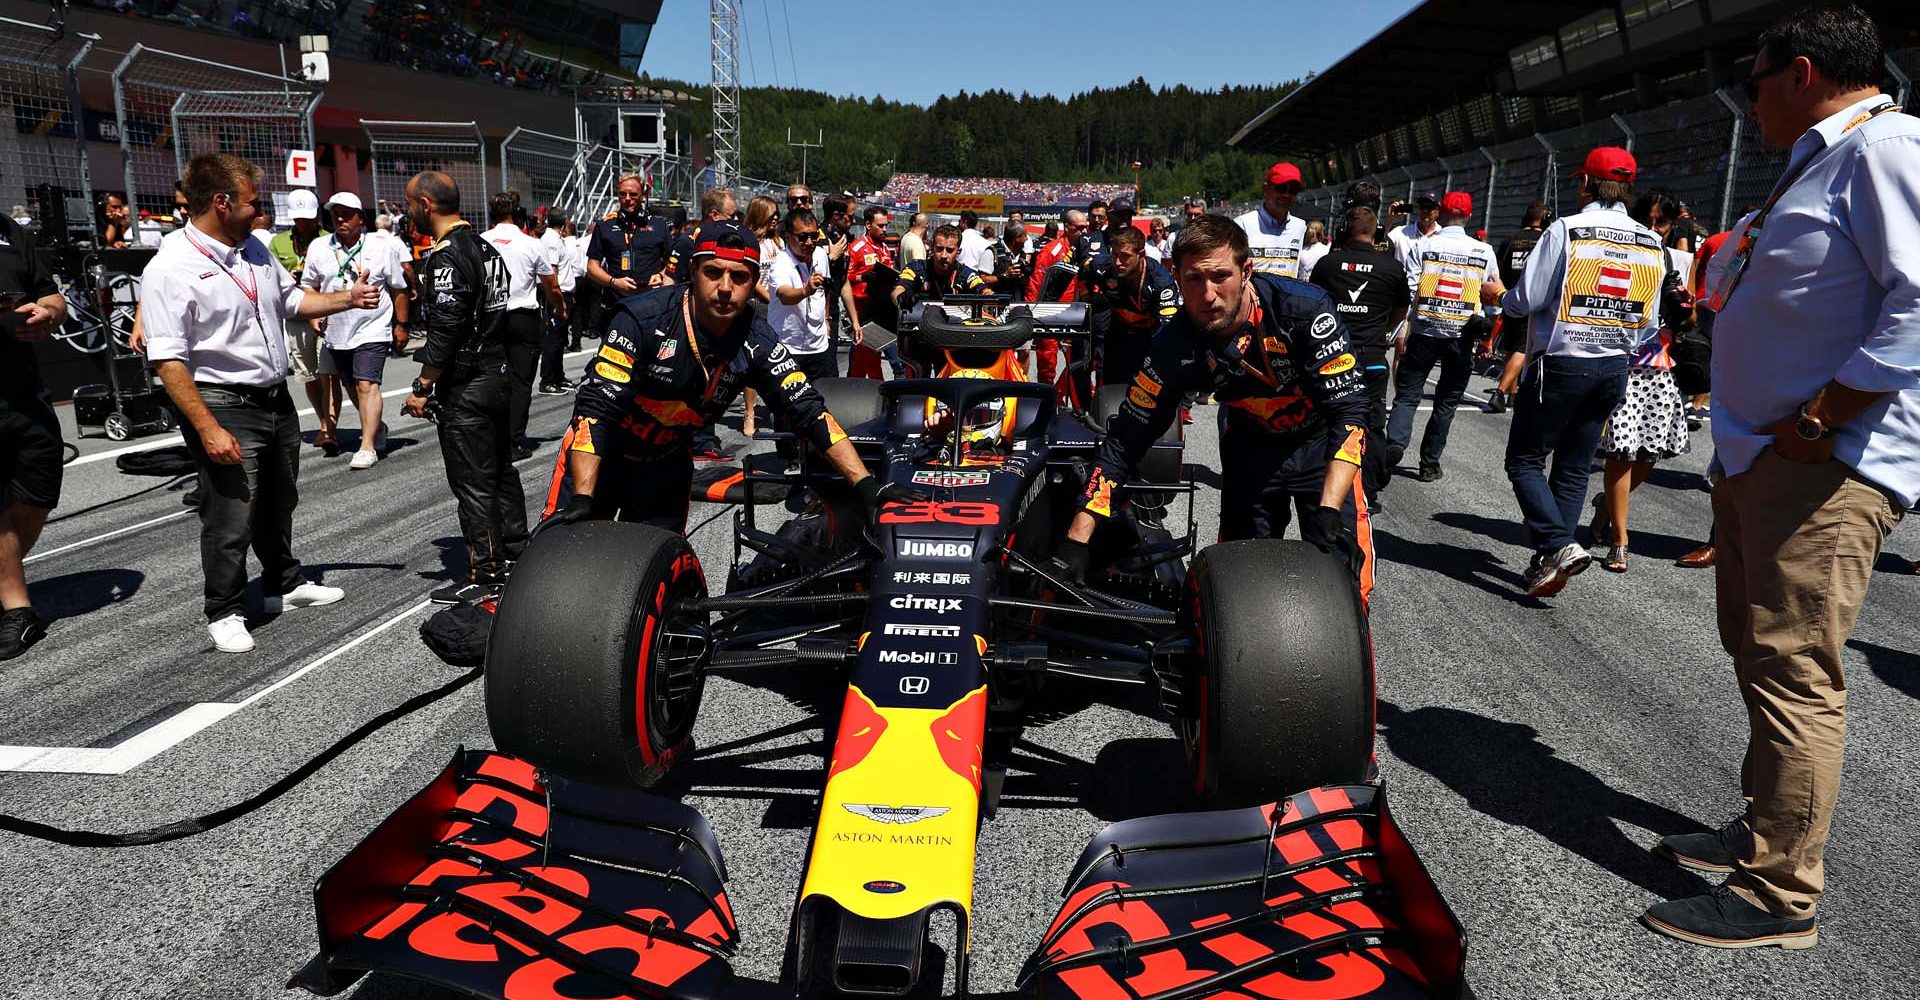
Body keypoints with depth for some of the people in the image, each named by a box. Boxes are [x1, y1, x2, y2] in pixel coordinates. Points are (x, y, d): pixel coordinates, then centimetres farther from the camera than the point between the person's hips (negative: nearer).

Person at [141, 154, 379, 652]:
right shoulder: (170, 269, -17)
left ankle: (284, 584, 40)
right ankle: (223, 614, 16)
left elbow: (292, 299, 25)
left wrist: (347, 299, 10)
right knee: (230, 517, -1)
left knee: (278, 503, 22)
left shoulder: (254, 250, 8)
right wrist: (208, 429, -24)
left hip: (276, 400, 8)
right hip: (224, 406, -8)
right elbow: (168, 361, -20)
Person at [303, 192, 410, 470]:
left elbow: (398, 289, 3)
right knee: (354, 386, 14)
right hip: (335, 332, 5)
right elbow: (309, 287, 15)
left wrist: (400, 325, 3)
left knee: (367, 385, -15)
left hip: (372, 330, -5)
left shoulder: (382, 247, -3)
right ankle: (376, 426, 36)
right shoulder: (319, 248, 5)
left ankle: (368, 447, -17)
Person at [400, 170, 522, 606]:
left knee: (472, 483, -3)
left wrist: (422, 387, -15)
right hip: (499, 374, 10)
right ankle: (515, 556, 27)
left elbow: (444, 333, -21)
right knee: (501, 471, 17)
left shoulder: (446, 257, -17)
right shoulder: (485, 246, 12)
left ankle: (486, 576, 3)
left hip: (465, 389, -10)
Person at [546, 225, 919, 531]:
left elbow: (809, 411, -17)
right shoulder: (644, 318, -27)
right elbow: (595, 406, -29)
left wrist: (866, 484, -28)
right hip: (599, 454, -3)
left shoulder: (756, 341, -16)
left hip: (666, 465, 3)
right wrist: (581, 501, -39)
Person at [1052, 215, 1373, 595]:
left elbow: (1348, 411, -30)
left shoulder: (1303, 309, -30)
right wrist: (1076, 539, -23)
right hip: (1250, 445, 3)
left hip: (1320, 439, -2)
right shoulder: (1174, 346, -22)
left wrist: (1329, 514, -42)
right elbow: (1125, 442, -17)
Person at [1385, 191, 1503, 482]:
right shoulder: (1484, 251, 1)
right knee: (1447, 401, 11)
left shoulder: (1423, 246, -4)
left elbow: (1406, 292, -8)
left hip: (1424, 331, -1)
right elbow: (1494, 293, 5)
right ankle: (1430, 463, 13)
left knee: (1407, 394, 7)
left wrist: (1401, 330, -3)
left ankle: (1395, 442, -17)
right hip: (1461, 335, 1)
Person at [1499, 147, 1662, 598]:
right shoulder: (1652, 245, 6)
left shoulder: (1565, 230, -11)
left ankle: (1558, 546, -13)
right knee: (1574, 468, 13)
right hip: (1614, 368, 6)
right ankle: (1548, 562, 14)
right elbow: (1649, 323, 11)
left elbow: (1523, 301, -12)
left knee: (1524, 460, 3)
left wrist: (1504, 300, 10)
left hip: (1561, 363, -5)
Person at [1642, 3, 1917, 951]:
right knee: (1757, 651, 18)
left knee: (1793, 673, -8)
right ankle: (1763, 830, 32)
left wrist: (1818, 420, -22)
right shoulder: (1821, 162, 20)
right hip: (1759, 453, 11)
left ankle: (1781, 895, 1)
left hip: (1825, 469, -11)